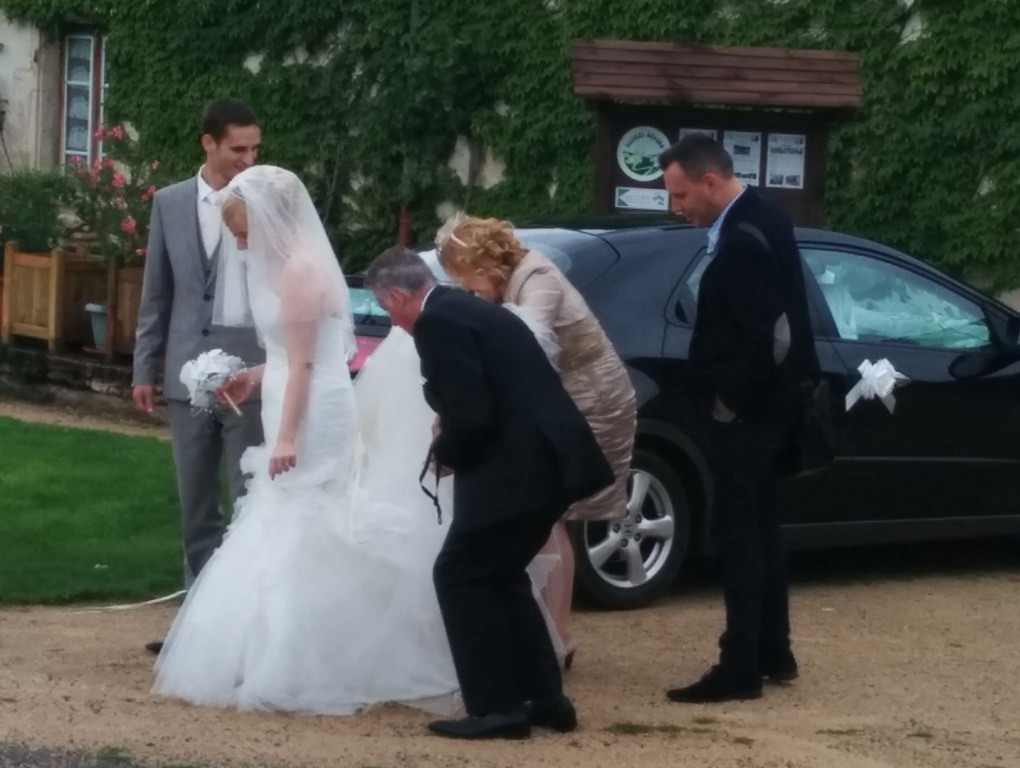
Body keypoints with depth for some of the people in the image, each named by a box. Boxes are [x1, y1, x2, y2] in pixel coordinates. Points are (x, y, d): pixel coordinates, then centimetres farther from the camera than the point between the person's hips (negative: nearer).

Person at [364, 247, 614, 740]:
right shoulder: (467, 308, 19)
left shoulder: (437, 321, -12)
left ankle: (497, 708, 2)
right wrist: (454, 437, 22)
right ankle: (544, 700, 22)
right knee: (499, 576, 20)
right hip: (548, 458, 10)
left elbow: (469, 416, -19)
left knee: (460, 576, 1)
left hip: (518, 466, -10)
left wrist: (444, 452, 0)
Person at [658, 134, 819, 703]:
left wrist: (730, 400, -15)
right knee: (759, 529, 17)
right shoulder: (760, 218, 8)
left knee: (739, 533, -5)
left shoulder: (743, 239, -23)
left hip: (745, 411, -10)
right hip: (763, 404, 10)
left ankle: (741, 668, -2)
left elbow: (767, 336, -26)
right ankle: (773, 654, 26)